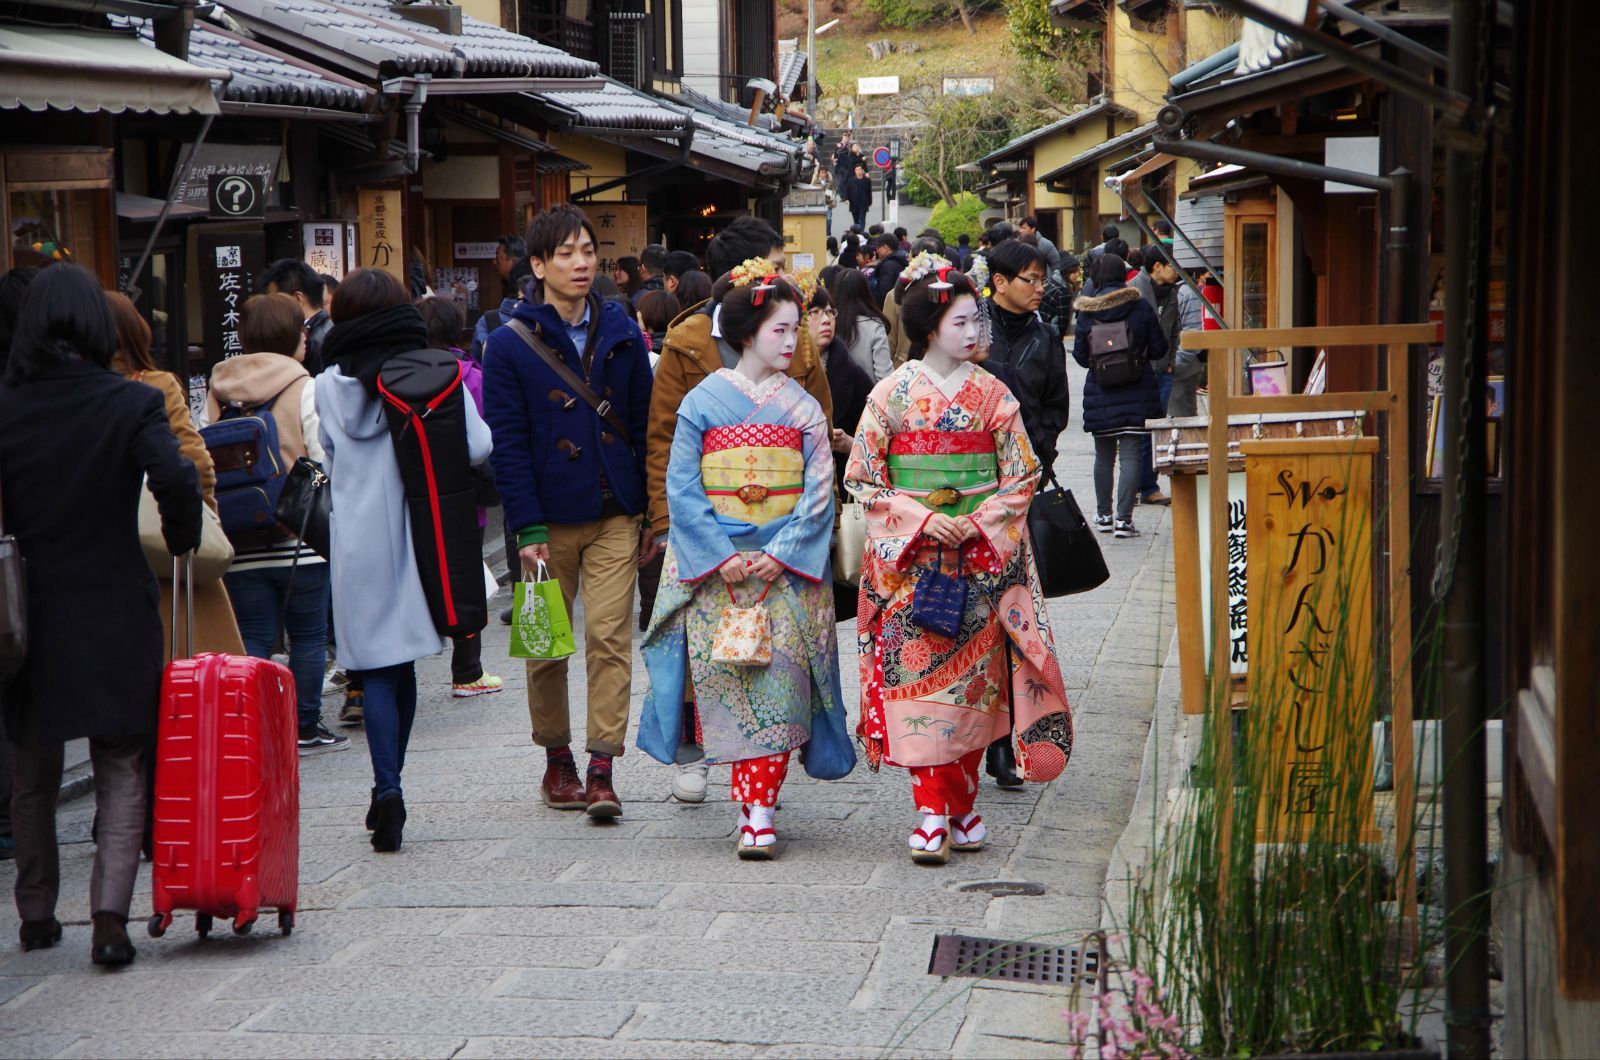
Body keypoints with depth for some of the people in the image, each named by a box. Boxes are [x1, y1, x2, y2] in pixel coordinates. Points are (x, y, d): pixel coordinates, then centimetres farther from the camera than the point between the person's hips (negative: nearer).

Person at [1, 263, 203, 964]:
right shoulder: (132, 404, -9)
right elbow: (175, 480, -21)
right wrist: (182, 540, -4)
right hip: (114, 613, -2)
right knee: (121, 773, 5)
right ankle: (109, 917, -9)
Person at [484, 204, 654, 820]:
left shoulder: (620, 332, 6)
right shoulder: (511, 344, -3)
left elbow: (643, 425, 10)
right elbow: (508, 443, -5)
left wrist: (652, 514, 7)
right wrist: (527, 527, -11)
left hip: (615, 515, 1)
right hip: (549, 519, -1)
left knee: (610, 636, -7)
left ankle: (602, 768, -8)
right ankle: (557, 760, 22)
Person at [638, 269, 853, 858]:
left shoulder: (803, 407, 7)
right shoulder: (703, 401, 2)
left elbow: (819, 492, 1)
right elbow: (682, 487, -2)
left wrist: (780, 553, -13)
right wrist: (723, 555, -12)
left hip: (786, 566, 1)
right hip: (715, 566, -1)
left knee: (778, 679, -9)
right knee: (727, 680, -6)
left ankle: (758, 813, -8)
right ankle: (755, 808, 3)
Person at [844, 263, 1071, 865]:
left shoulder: (991, 394, 4)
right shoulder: (892, 395, -1)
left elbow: (1023, 476, 5)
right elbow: (863, 479, 0)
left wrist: (979, 522, -10)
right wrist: (922, 520, -12)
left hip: (981, 558, 2)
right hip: (910, 560, -2)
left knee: (973, 678, 2)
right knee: (917, 679, -7)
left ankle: (961, 808, 13)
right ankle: (931, 814, -5)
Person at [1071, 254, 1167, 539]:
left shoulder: (1086, 312, -4)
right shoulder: (1140, 307, -5)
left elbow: (1080, 355, 1)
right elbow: (1158, 349, -1)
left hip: (1100, 393, 1)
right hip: (1137, 392, -1)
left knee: (1104, 455, 16)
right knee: (1130, 455, -2)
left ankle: (1103, 515, 22)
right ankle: (1124, 519, -10)